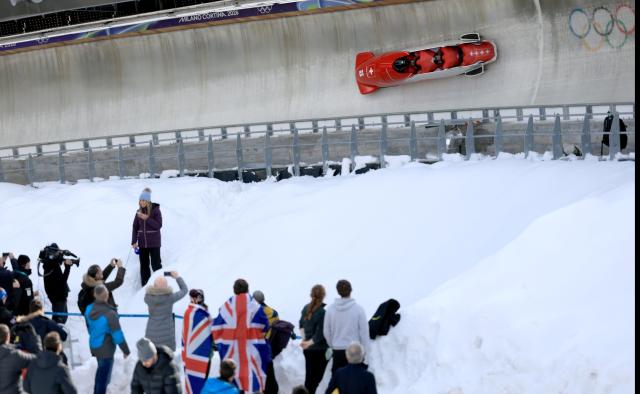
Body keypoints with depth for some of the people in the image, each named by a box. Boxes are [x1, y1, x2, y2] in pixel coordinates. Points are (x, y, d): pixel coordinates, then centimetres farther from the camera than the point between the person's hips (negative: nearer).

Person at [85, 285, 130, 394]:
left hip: (94, 346, 7)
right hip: (106, 349, -7)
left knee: (101, 370, 29)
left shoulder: (89, 309, -8)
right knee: (104, 376, 6)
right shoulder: (110, 314, -28)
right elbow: (118, 335, -21)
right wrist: (126, 350, -7)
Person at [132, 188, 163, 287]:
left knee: (156, 264, -1)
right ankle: (145, 286, 12)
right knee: (143, 265, 7)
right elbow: (135, 227, 6)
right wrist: (134, 241, -1)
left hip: (154, 243, -4)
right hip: (142, 243, 4)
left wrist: (147, 218, -22)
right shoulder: (139, 212, 3)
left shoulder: (155, 210, -9)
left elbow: (158, 225, -13)